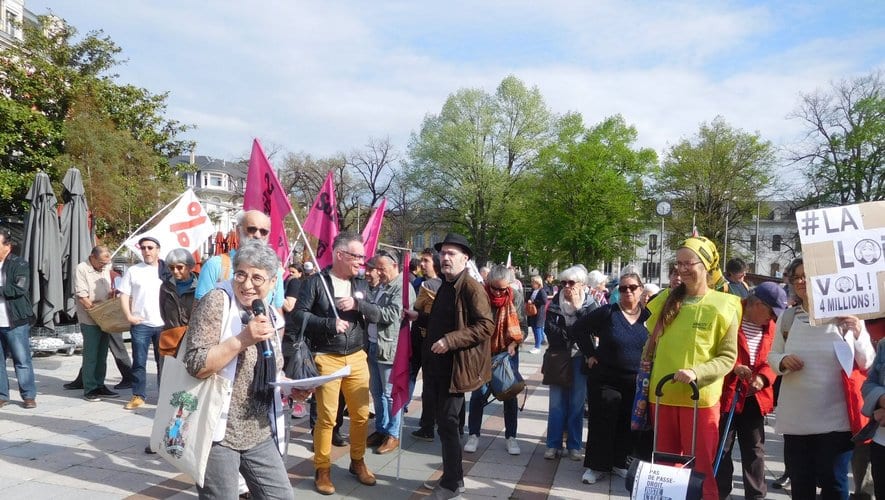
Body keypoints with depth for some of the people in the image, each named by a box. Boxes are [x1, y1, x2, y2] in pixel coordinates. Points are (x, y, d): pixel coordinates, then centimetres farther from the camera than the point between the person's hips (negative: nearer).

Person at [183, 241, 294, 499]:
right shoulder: (216, 302, -13)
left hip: (260, 434, 7)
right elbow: (196, 365, -21)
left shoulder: (269, 315, 9)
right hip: (219, 432, -7)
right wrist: (242, 339, -28)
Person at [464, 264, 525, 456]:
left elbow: (522, 325, -2)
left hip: (508, 352, 1)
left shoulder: (515, 296, -11)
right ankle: (473, 434, 17)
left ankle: (510, 436, 19)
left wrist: (514, 344, -15)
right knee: (478, 393, 2)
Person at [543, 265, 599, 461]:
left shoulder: (590, 304, 0)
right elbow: (550, 331, -8)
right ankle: (553, 444, 10)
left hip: (580, 359, 0)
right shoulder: (555, 304, 1)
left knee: (577, 404, 5)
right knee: (556, 403, 1)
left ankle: (574, 446, 15)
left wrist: (578, 307, -16)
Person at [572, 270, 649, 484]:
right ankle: (597, 465, 15)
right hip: (604, 377, -3)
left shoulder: (648, 316, 0)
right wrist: (590, 354, -6)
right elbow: (578, 328, -4)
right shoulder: (608, 312, -9)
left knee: (626, 423, 13)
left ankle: (619, 462, 30)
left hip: (635, 381, 3)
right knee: (601, 421, 3)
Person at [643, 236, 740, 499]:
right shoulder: (667, 300, 6)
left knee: (700, 467, 5)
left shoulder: (723, 306, -6)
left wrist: (696, 372, -22)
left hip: (700, 398, -4)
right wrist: (646, 375, 6)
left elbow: (728, 357, -8)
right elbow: (653, 342, 17)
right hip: (663, 395, 4)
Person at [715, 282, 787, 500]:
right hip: (726, 394, -5)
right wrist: (734, 367, -24)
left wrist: (763, 378, -12)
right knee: (721, 449, 5)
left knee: (755, 450, 13)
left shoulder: (770, 327, 8)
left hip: (754, 397, 5)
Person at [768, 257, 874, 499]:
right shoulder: (787, 318, 5)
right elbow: (772, 356, 11)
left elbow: (866, 363, -3)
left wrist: (858, 333, -19)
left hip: (836, 417, -3)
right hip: (795, 417, 3)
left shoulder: (846, 315, -4)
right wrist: (783, 361, -11)